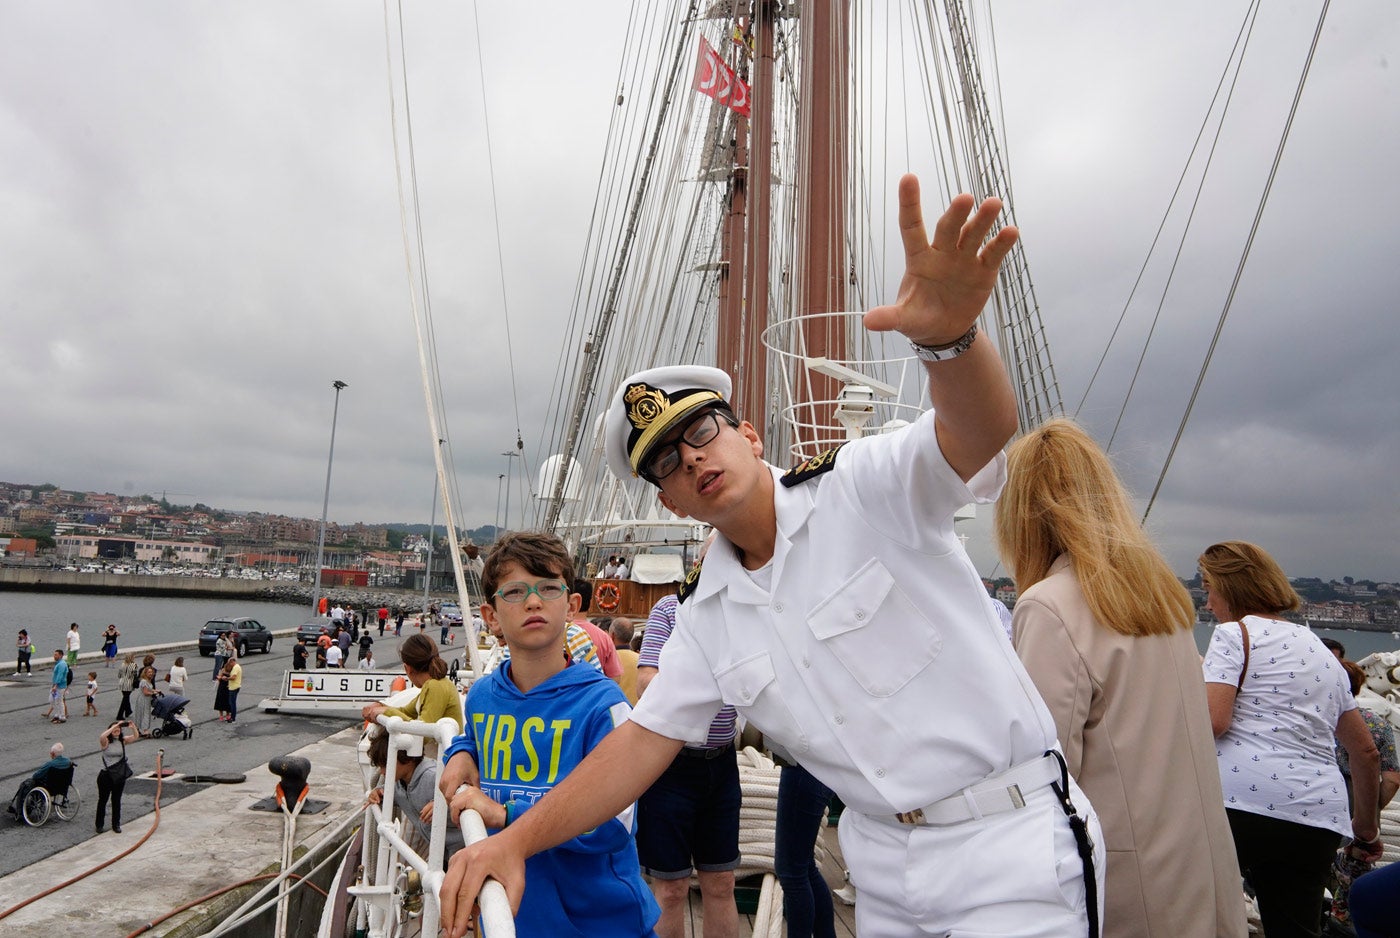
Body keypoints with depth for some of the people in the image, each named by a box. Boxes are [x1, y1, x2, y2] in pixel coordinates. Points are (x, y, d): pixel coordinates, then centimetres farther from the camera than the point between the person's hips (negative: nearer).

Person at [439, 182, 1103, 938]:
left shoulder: (861, 488, -13)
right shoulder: (708, 615, 5)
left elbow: (982, 430, -31)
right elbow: (644, 740, 6)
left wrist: (948, 336, -54)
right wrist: (516, 840, -4)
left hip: (1010, 846, -5)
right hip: (885, 865, 6)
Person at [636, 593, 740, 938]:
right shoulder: (669, 608, -9)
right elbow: (646, 684, -17)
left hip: (721, 763, 4)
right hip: (670, 763, -4)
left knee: (721, 885, 14)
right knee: (671, 890, 7)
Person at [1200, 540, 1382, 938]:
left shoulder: (1234, 633, 0)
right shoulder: (1322, 651, 23)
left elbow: (1213, 720, -13)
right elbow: (1366, 751, 26)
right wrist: (1367, 826, 37)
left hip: (1240, 801, -7)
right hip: (1317, 820, 7)